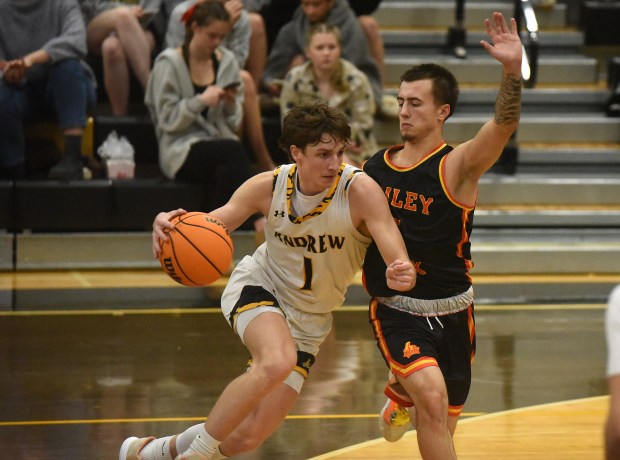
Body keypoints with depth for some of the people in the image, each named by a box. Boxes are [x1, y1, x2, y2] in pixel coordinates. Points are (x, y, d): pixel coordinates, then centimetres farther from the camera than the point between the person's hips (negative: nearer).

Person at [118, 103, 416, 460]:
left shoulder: (361, 190, -24)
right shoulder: (269, 187, -16)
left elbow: (400, 264, -31)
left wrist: (403, 275, -57)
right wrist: (169, 225, -34)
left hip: (309, 320, 1)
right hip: (258, 286, -1)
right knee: (277, 362, -37)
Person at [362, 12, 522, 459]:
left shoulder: (456, 166, -14)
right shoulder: (375, 168, -1)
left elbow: (503, 125, -34)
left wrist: (512, 70, -50)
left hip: (450, 313, 0)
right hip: (395, 309, 0)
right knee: (432, 399, -27)